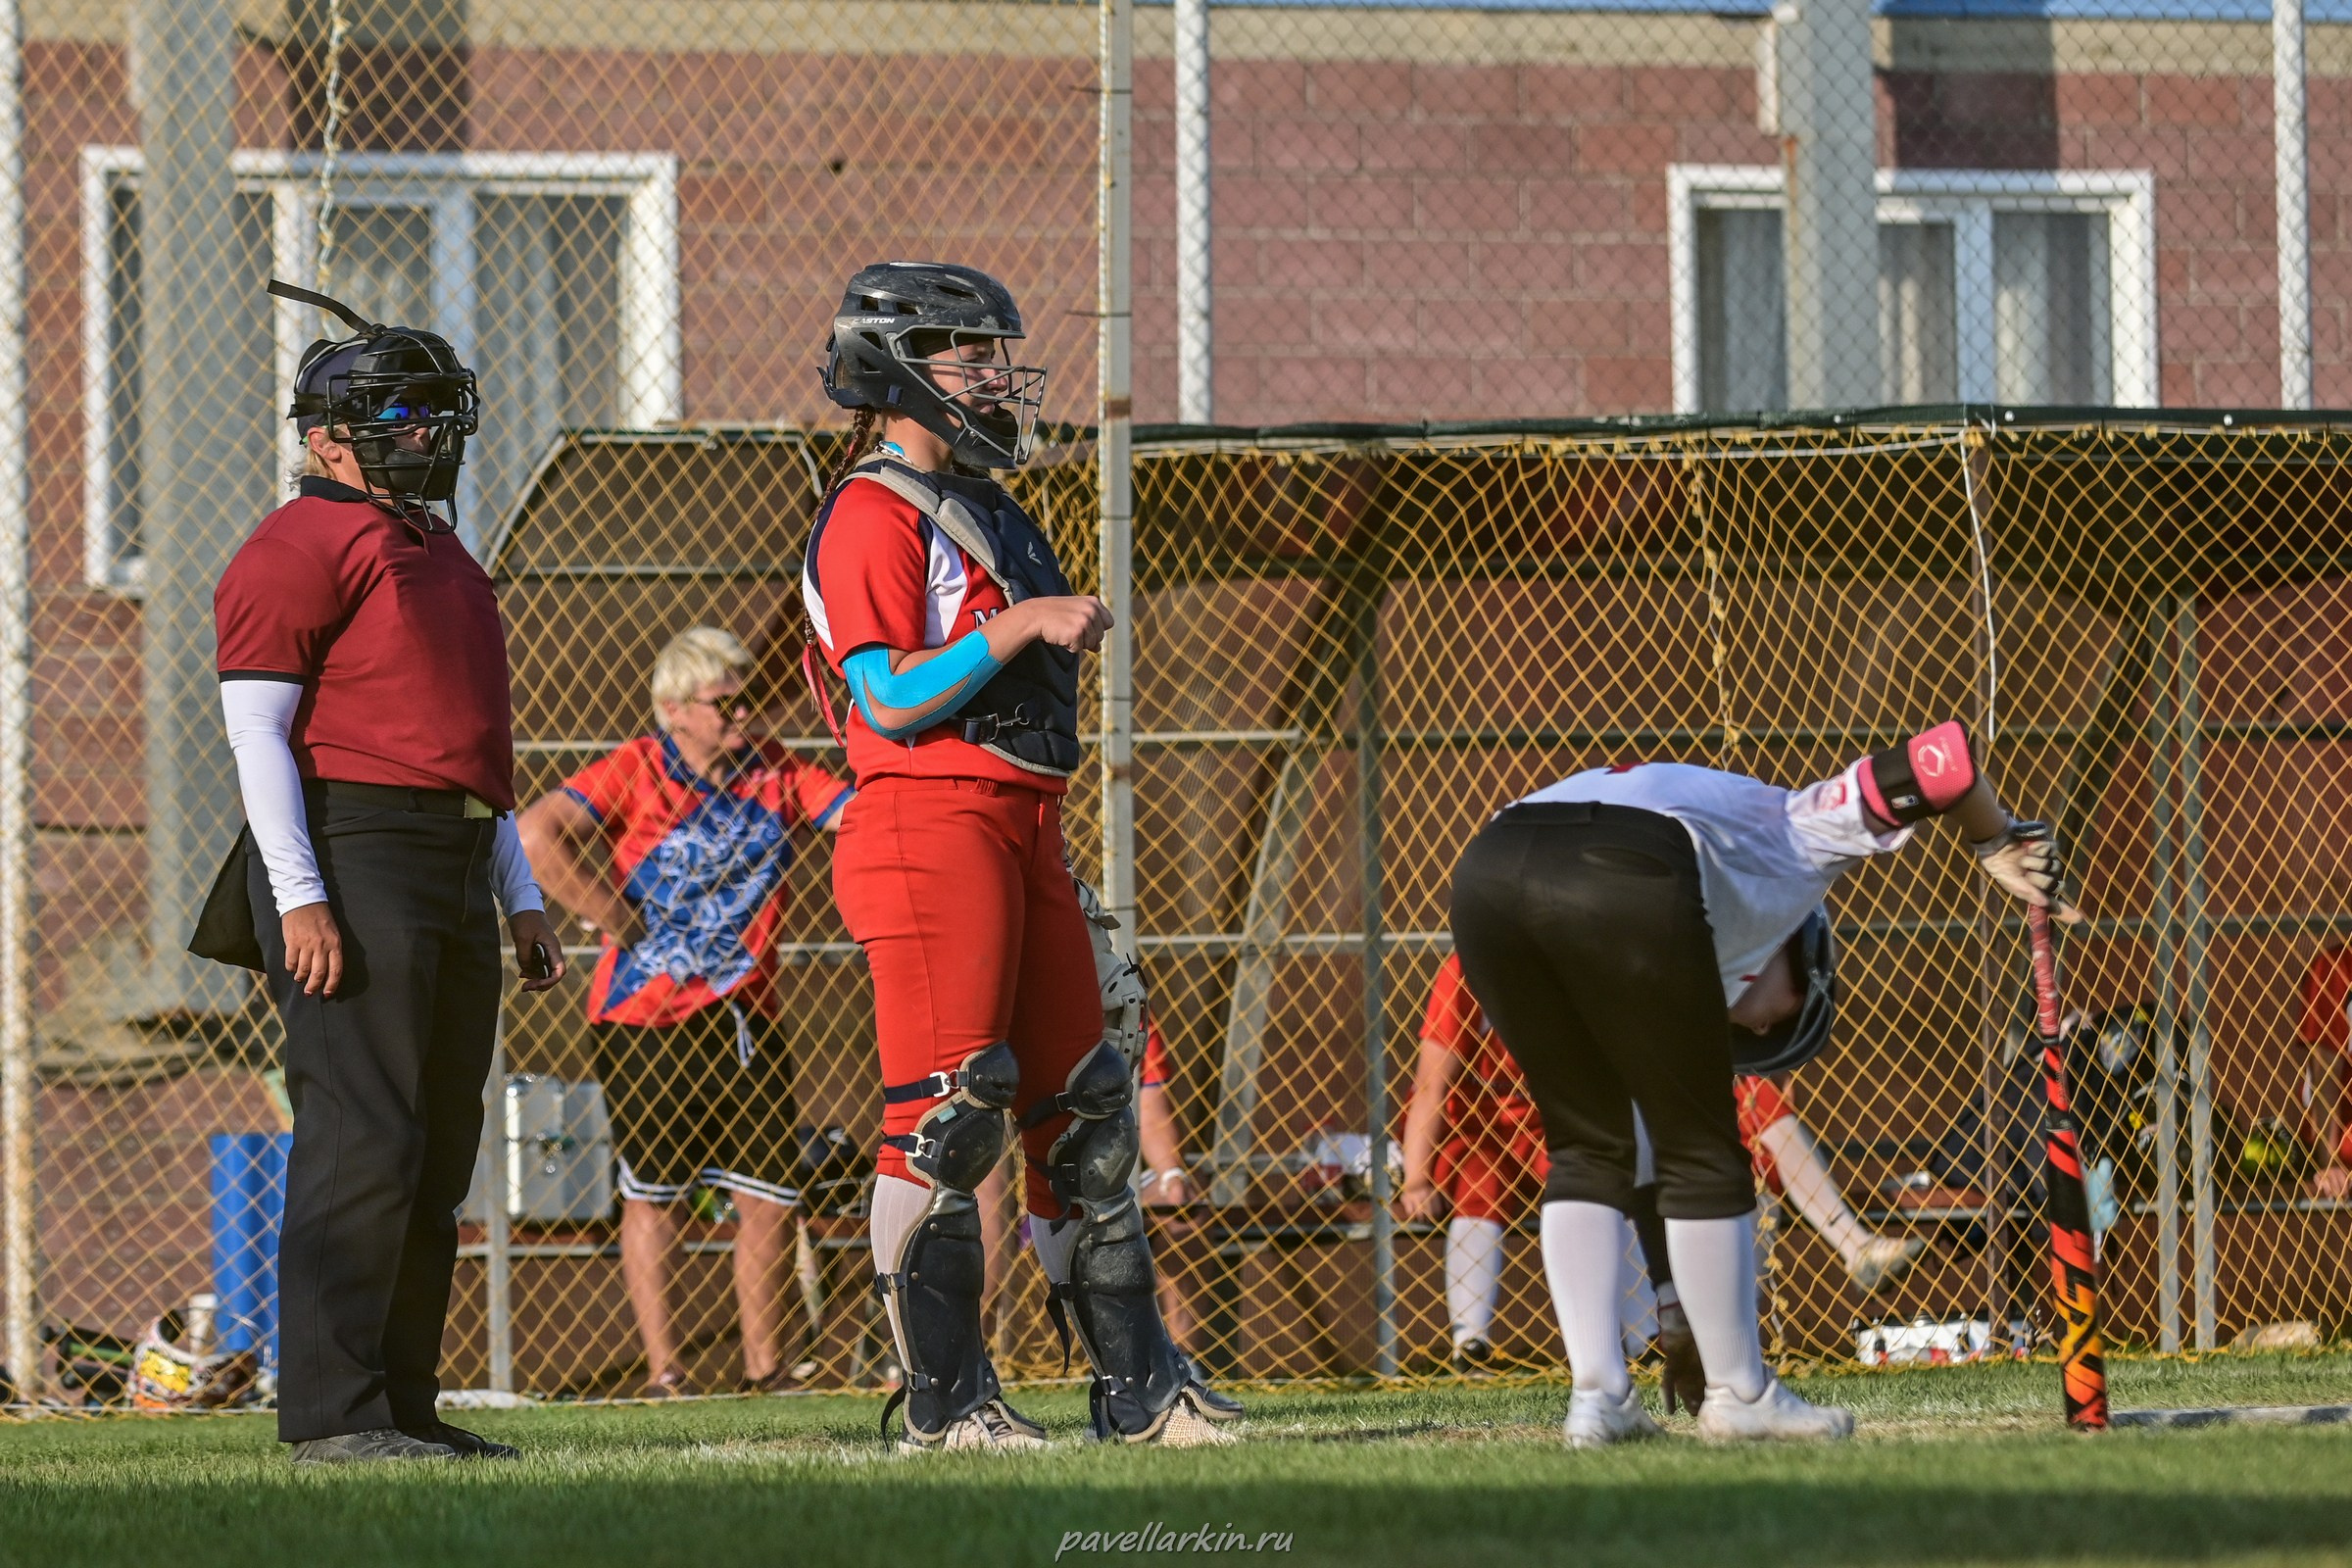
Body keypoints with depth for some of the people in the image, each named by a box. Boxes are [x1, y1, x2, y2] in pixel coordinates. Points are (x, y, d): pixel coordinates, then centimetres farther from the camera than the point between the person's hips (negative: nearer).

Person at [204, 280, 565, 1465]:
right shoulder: (299, 550, -5)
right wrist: (300, 897, -19)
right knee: (364, 1139, -14)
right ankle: (329, 1412, -15)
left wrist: (522, 899, 21)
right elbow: (257, 728, -12)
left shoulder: (439, 556, 23)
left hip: (455, 876, 9)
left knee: (437, 1151, 8)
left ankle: (404, 1402, 11)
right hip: (353, 864, -9)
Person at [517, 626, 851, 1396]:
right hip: (646, 1015, -4)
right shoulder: (634, 771, -9)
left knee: (769, 1194, 2)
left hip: (743, 1014, 4)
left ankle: (763, 1368, 14)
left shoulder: (774, 772, 7)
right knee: (653, 1195, 2)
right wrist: (621, 924, -16)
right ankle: (662, 1373, 7)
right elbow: (537, 835, -20)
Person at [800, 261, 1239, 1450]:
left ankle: (1137, 1386, 11)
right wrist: (1019, 624, -23)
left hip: (1020, 824, 10)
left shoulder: (984, 509, 22)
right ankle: (944, 1397, -5)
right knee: (946, 1114, -9)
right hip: (931, 826, -9)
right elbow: (890, 700, -17)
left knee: (1081, 1107, 8)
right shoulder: (873, 516, -8)